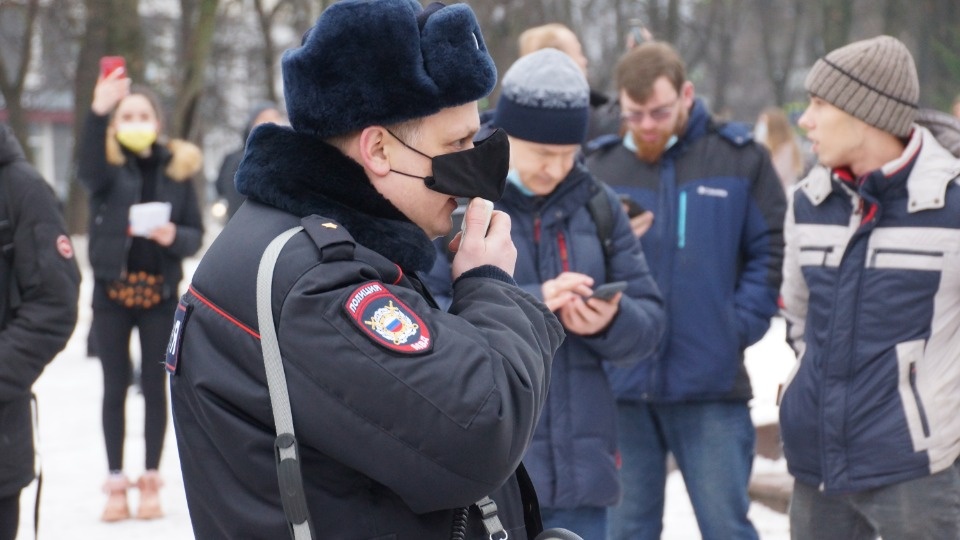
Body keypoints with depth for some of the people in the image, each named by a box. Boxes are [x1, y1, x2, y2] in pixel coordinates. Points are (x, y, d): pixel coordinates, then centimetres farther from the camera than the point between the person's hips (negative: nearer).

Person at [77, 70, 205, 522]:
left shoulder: (176, 167, 4)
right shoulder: (108, 164, -1)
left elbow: (196, 234, 6)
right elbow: (88, 172, -27)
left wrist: (174, 236, -18)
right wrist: (97, 111, -42)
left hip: (160, 292, 1)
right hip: (112, 289, -1)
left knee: (154, 385, 5)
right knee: (115, 386, 5)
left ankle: (150, 481, 13)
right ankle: (116, 483, 11)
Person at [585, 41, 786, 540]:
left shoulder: (740, 159, 2)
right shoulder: (599, 168, 7)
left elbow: (772, 251, 1)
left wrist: (740, 326, -8)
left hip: (711, 387, -2)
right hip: (620, 385, 2)